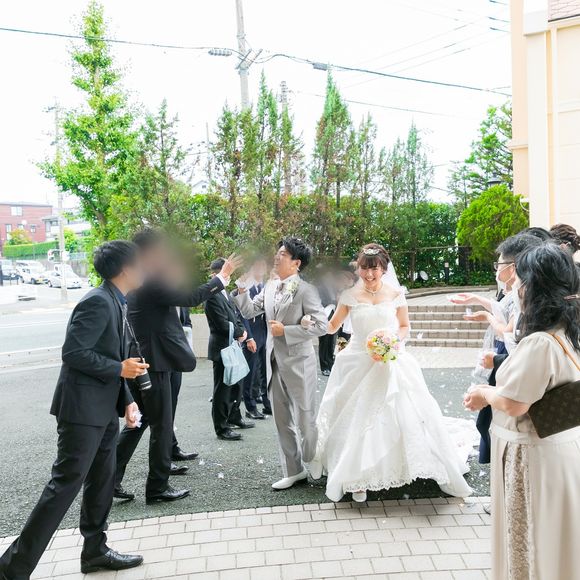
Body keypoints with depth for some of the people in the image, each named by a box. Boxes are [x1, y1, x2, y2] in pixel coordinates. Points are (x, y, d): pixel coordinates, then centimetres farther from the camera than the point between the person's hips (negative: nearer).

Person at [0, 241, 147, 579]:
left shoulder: (114, 303, 12)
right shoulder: (98, 302, -19)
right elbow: (74, 353, -24)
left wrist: (126, 399, 9)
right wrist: (120, 369, -16)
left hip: (104, 409, 10)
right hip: (83, 410, -10)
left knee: (103, 481, 16)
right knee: (66, 484, -4)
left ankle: (95, 551, 30)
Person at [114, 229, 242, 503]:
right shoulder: (151, 281, -18)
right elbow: (189, 297, -22)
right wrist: (221, 277, -13)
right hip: (152, 362, -9)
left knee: (138, 421, 19)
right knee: (162, 426, 3)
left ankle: (111, 479, 20)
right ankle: (158, 487, 13)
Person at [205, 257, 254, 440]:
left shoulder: (226, 293, 12)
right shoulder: (212, 296, -17)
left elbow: (236, 315, 16)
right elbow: (223, 324, -21)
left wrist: (241, 332, -3)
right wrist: (240, 333, -6)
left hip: (233, 346, 9)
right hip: (222, 348, -9)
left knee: (237, 385, 19)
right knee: (222, 388, 0)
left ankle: (234, 417, 36)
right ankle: (221, 428, 10)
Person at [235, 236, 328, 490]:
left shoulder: (306, 290, -13)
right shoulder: (270, 287, 7)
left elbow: (321, 325, -17)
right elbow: (249, 311, 9)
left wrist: (285, 331, -18)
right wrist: (242, 286, -5)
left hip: (298, 363, -7)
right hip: (275, 363, 7)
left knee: (305, 420, 7)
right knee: (282, 422, 13)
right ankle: (293, 471, 26)